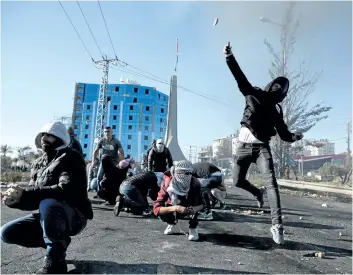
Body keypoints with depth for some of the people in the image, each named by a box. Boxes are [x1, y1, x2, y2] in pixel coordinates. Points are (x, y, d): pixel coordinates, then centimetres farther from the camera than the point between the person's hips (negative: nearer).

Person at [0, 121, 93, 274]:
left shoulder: (71, 157, -11)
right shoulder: (38, 164, 12)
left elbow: (67, 190, -27)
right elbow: (34, 199, 9)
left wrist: (26, 193, -28)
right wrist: (16, 199, -13)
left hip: (74, 216, -8)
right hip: (49, 216, 8)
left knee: (48, 204, -37)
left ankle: (55, 261, -18)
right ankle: (59, 242, 8)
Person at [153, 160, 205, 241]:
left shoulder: (194, 183, -28)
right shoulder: (167, 183, -31)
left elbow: (202, 204, -19)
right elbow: (156, 209, -37)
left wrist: (196, 208, -44)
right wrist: (175, 208, -53)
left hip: (188, 208, 0)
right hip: (173, 208, 1)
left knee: (194, 193, -31)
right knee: (162, 214, -31)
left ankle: (193, 227, -15)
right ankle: (172, 222, 9)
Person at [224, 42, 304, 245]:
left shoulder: (277, 110, 11)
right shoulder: (254, 94, 4)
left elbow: (284, 134, 13)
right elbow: (240, 78, -9)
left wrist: (295, 136, -3)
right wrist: (230, 57, -19)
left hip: (262, 148, 1)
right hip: (245, 146, 0)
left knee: (271, 183, -15)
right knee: (238, 181, 7)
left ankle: (277, 225, -13)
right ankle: (257, 192, 38)